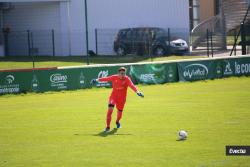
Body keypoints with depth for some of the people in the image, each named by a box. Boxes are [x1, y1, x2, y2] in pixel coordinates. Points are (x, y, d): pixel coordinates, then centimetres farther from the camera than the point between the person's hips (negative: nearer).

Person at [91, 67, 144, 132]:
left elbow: (132, 85, -31)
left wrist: (137, 92, -47)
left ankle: (117, 121, 50)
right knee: (110, 109, -22)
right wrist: (97, 80, 11)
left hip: (122, 98, 0)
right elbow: (106, 79, 3)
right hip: (114, 96, 0)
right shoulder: (114, 77, -10)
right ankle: (108, 127, -15)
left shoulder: (127, 79, -16)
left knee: (119, 112, 11)